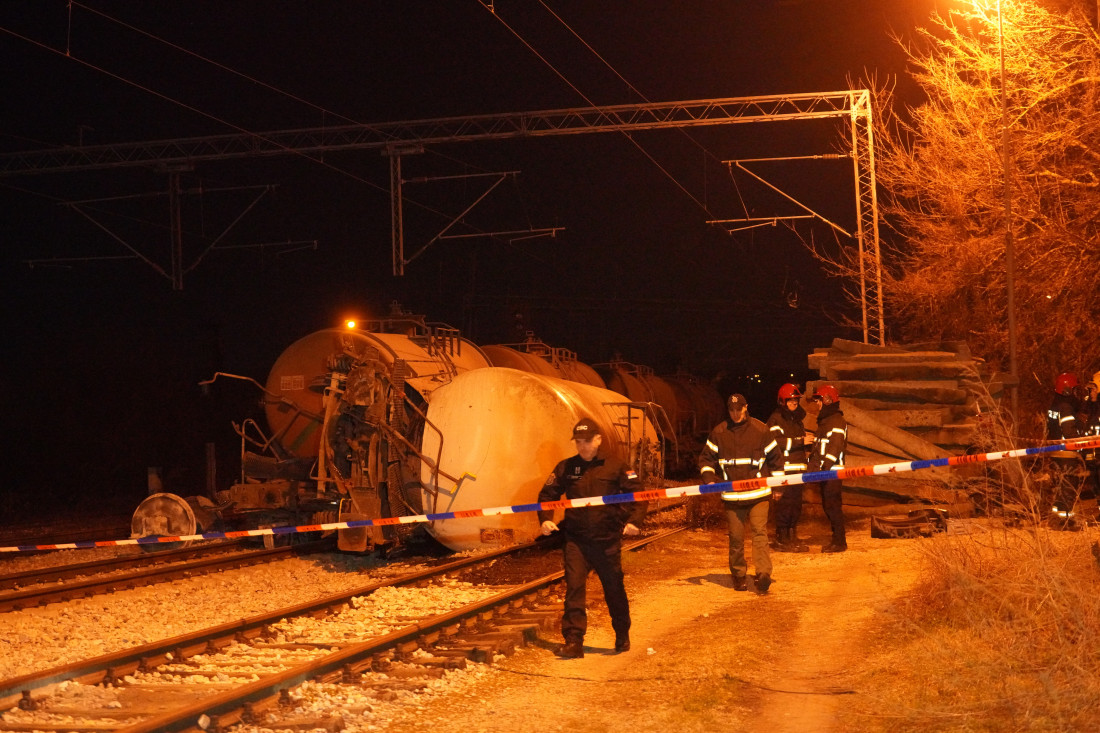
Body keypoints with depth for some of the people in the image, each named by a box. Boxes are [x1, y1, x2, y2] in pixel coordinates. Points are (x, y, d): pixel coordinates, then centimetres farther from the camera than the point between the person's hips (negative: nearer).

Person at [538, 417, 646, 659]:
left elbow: (636, 494, 0)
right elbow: (547, 494, 12)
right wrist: (546, 519, -4)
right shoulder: (565, 468, 5)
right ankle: (573, 641, -6)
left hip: (608, 540, -1)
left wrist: (633, 521, -14)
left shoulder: (615, 466, 0)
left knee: (614, 589, 11)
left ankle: (622, 636, 31)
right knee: (574, 587, -9)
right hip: (575, 540, 1)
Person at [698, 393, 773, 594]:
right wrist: (709, 479, -3)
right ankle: (739, 575, 20)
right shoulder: (718, 432, 4)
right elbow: (706, 457, 13)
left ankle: (763, 573, -19)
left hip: (758, 492, -2)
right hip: (731, 495, 2)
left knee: (759, 531, -12)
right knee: (736, 536, 7)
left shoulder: (761, 430, 1)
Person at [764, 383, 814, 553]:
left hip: (798, 468, 8)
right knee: (784, 504, -8)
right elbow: (776, 443, -18)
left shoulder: (797, 419, 22)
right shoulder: (776, 419, -5)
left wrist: (807, 439, 8)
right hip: (782, 469, -8)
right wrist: (800, 441, -18)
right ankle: (782, 540, -3)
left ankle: (793, 538, 18)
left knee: (796, 505, 10)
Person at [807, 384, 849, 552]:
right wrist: (815, 466, 20)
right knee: (827, 506, 12)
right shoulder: (825, 421, 21)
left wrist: (823, 467, -25)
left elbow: (834, 449, -20)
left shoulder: (837, 421, -11)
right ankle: (837, 539, 18)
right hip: (824, 472, 10)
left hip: (832, 472, -10)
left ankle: (839, 542, -5)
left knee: (833, 506, -9)